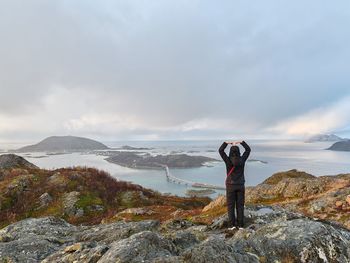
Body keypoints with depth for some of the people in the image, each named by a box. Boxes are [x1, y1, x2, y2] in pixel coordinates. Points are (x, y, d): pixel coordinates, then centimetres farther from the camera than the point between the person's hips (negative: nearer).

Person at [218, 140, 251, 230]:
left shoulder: (228, 160, -15)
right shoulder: (242, 160, -8)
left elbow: (220, 150, -4)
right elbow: (248, 149, 6)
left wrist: (227, 142, 6)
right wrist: (241, 142, 10)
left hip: (231, 185, -2)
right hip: (240, 185, 2)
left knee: (230, 205, 7)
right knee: (240, 205, 11)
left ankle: (232, 224, 9)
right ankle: (240, 224, 15)